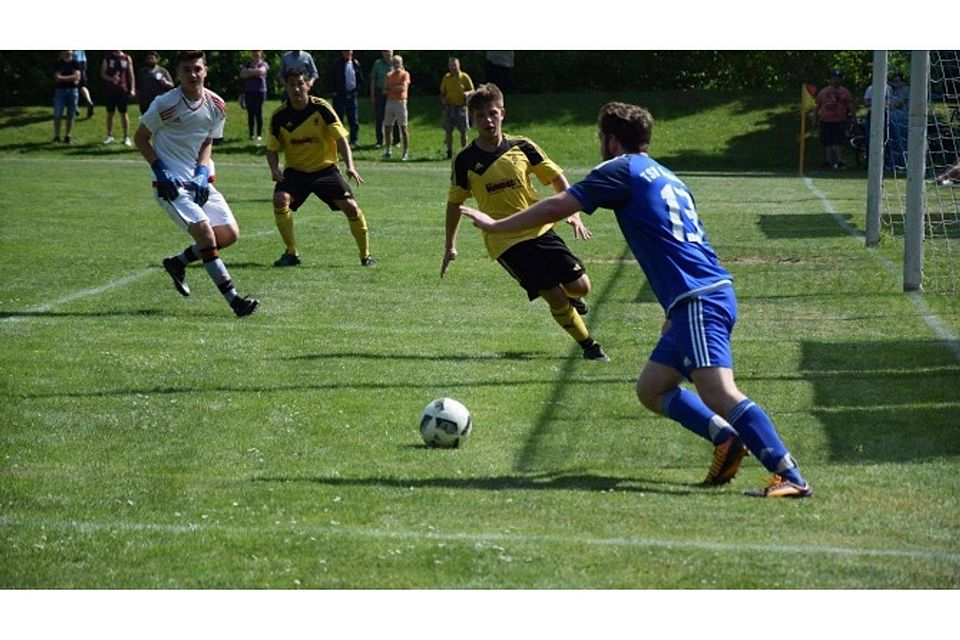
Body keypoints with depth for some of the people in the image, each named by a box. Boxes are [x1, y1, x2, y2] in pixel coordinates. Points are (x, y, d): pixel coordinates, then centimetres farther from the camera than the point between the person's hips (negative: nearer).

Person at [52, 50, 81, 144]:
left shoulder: (75, 63, 7)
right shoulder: (58, 63, 2)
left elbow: (77, 76, -5)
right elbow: (58, 78, -8)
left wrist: (63, 78, -10)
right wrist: (71, 78, -8)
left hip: (73, 90, 2)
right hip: (60, 90, -2)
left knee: (71, 115, 3)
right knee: (58, 115, -4)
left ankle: (68, 136, 10)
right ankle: (56, 136, 1)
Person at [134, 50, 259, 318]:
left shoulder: (216, 105, 1)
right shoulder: (165, 104, -14)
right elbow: (140, 138, -2)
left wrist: (202, 173, -4)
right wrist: (160, 171, -12)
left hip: (199, 180, 6)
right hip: (171, 183, -6)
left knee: (230, 234, -1)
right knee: (205, 231, -20)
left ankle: (178, 263, 20)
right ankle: (233, 299, -16)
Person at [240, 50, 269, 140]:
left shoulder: (264, 64, 5)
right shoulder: (248, 64, 15)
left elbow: (261, 71, -16)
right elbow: (242, 74, 2)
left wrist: (249, 71, -5)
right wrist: (255, 72, -9)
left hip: (260, 91, -3)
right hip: (249, 91, 3)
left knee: (258, 113, -5)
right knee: (250, 113, 1)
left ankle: (259, 134, -1)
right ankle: (251, 134, 5)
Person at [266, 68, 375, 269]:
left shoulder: (321, 108, -13)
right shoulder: (279, 116, -8)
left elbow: (341, 139, -14)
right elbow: (272, 149, 1)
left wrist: (350, 166, -28)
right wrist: (274, 169, -19)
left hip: (325, 168, -1)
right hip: (295, 171, 1)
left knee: (350, 206, -14)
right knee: (280, 199, -26)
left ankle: (366, 255, 6)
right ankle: (291, 253, -12)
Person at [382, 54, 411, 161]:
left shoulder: (405, 74, 0)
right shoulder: (389, 75, 15)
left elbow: (403, 87, -13)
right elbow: (385, 90, 8)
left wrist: (391, 88, -3)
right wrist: (397, 88, -11)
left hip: (400, 102, -5)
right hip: (390, 102, 5)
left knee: (403, 128, -7)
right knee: (387, 127, 5)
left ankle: (406, 152, -6)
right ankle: (389, 151, 15)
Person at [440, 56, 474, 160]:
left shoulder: (464, 77, 0)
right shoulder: (446, 78, 7)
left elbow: (472, 91, 4)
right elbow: (442, 92, 14)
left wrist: (467, 93, -17)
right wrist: (442, 99, -7)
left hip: (461, 107, -2)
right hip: (449, 107, 2)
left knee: (463, 131, -1)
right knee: (448, 131, 2)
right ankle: (449, 152, 9)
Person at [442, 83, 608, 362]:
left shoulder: (522, 147, -1)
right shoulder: (465, 161, -4)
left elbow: (556, 177, 7)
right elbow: (455, 203, 8)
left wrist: (573, 213, -5)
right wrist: (451, 246, 9)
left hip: (540, 230, 3)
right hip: (505, 242, -3)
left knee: (580, 286, -2)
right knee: (555, 296, -10)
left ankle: (571, 298, 36)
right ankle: (588, 345, 8)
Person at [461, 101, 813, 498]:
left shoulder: (621, 170, 1)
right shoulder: (667, 177, 26)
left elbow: (556, 208, 0)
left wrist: (497, 226, 12)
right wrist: (673, 315, 34)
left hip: (699, 301, -9)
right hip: (713, 292, 9)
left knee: (720, 394, -20)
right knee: (651, 390, 15)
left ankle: (791, 477, -29)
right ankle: (726, 438, 0)